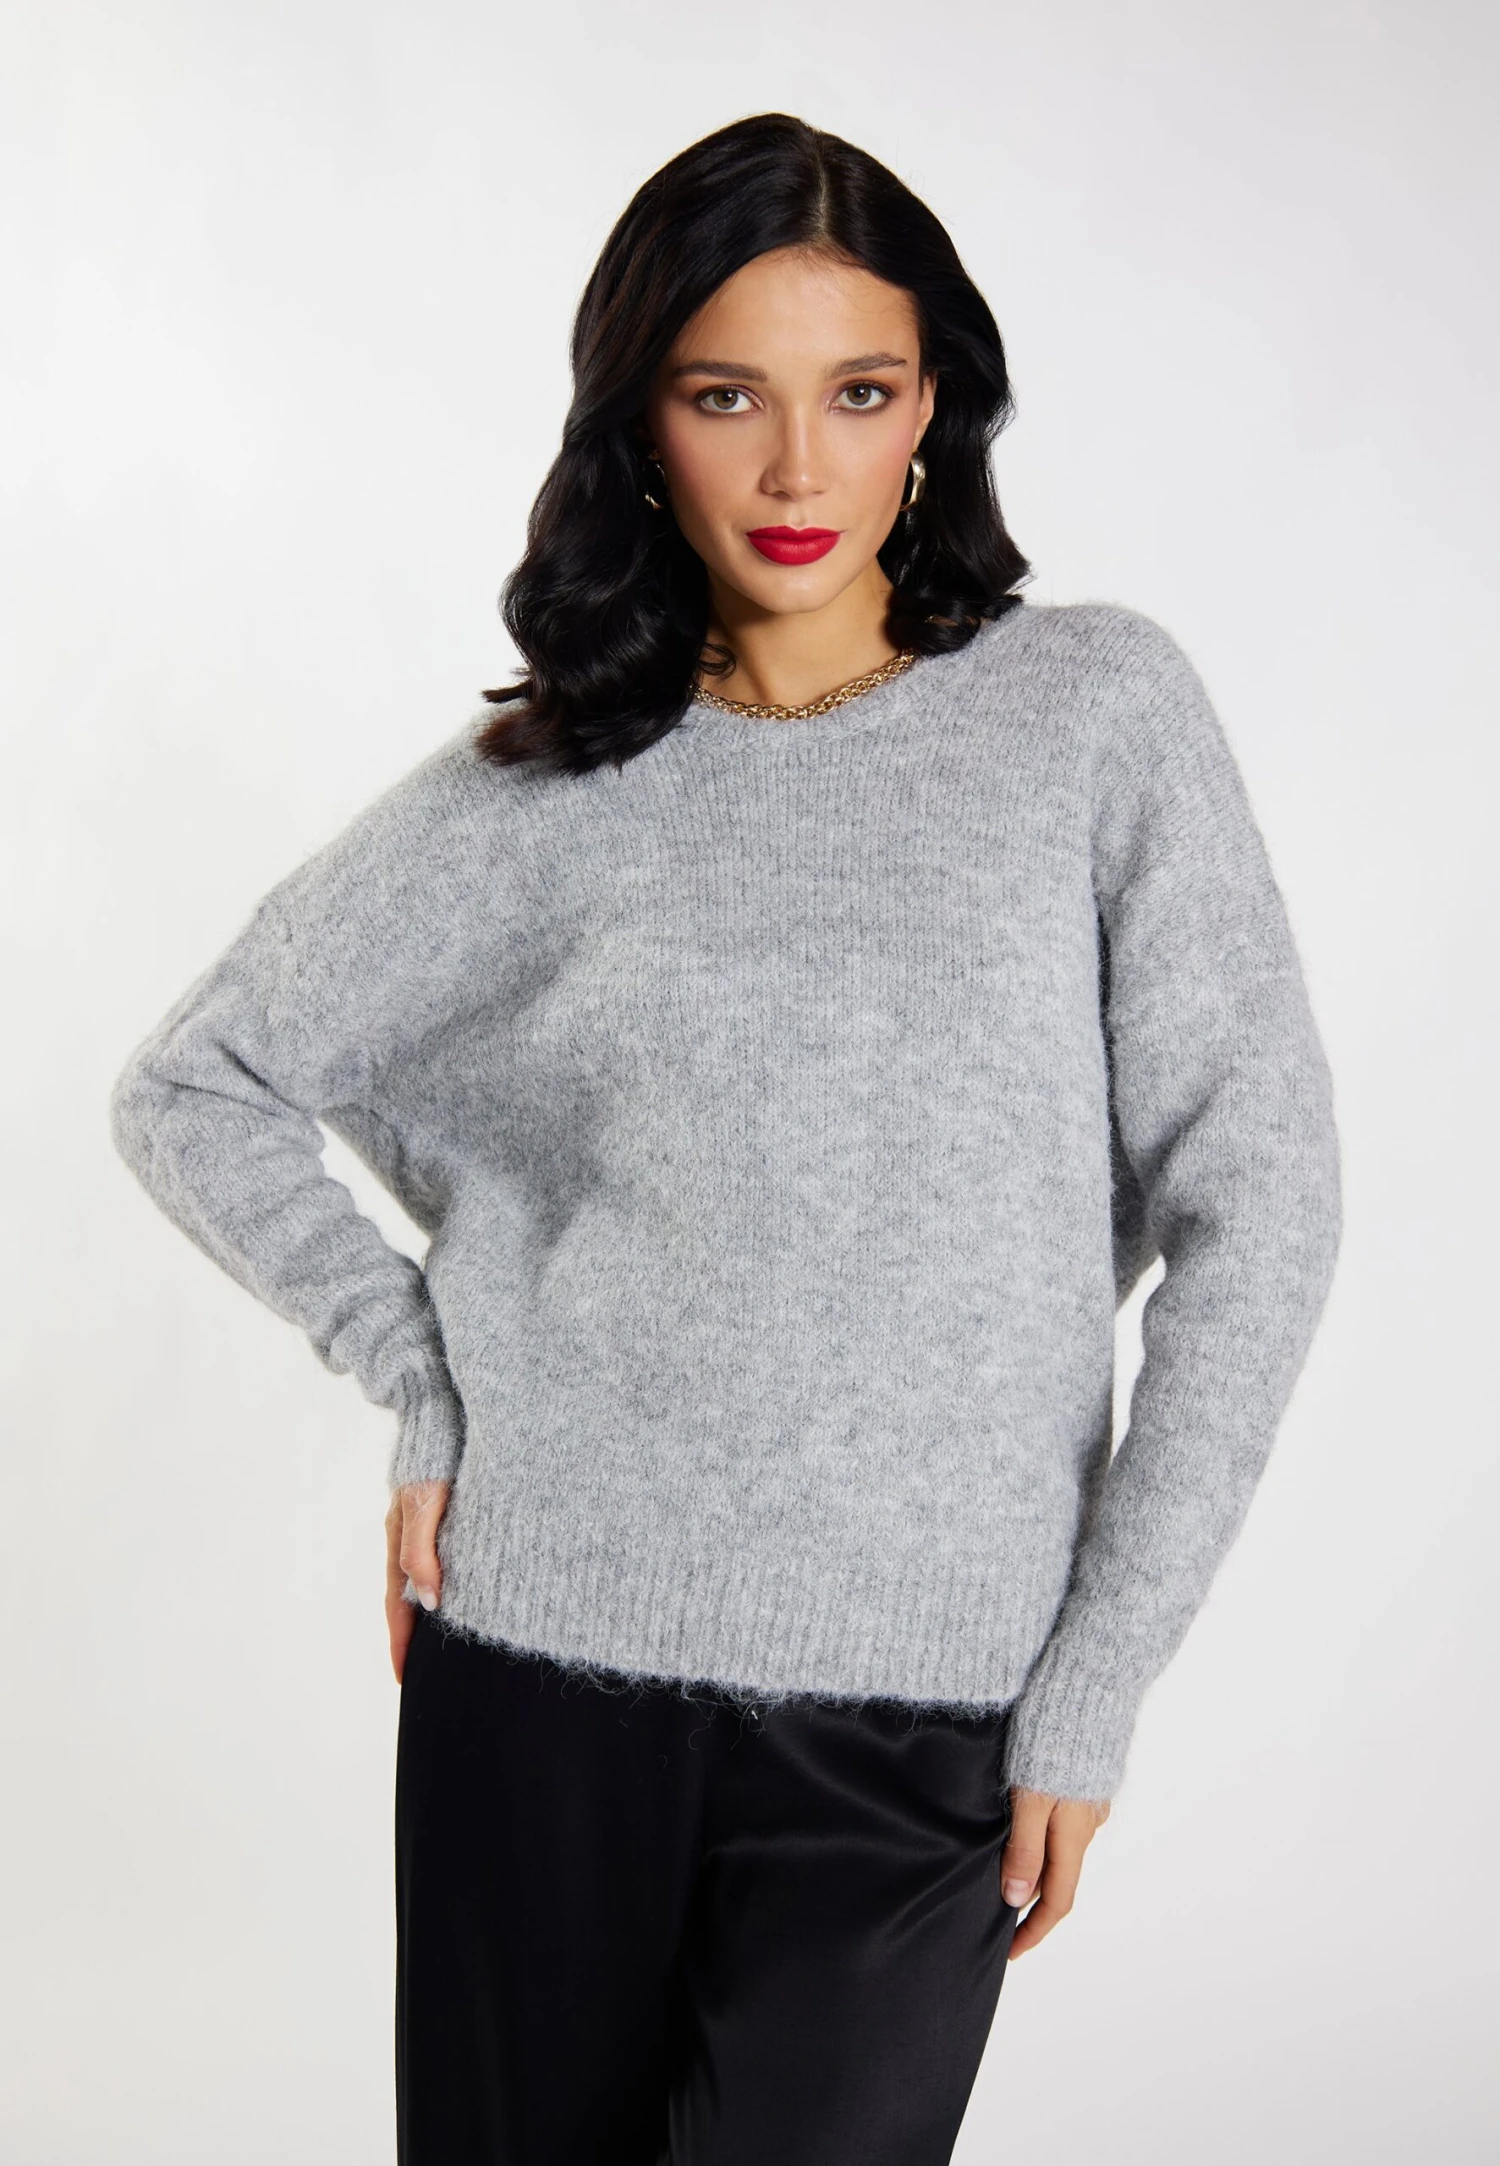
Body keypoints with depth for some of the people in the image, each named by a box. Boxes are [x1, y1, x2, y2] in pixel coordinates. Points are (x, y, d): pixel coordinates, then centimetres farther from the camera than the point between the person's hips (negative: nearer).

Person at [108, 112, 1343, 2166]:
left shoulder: (1098, 709, -1)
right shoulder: (544, 795, 2)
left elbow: (1254, 1206, -4)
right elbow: (190, 1088, 11)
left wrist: (1096, 1686, -6)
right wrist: (420, 1375, -1)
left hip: (918, 1717, -1)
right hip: (545, 1652, 2)